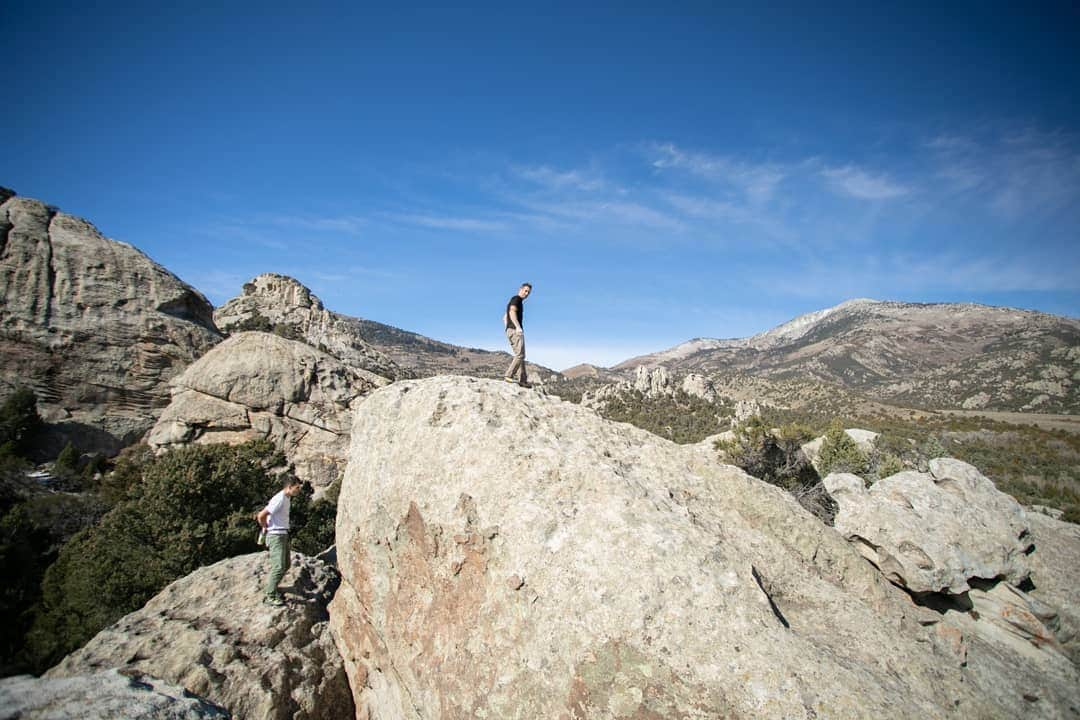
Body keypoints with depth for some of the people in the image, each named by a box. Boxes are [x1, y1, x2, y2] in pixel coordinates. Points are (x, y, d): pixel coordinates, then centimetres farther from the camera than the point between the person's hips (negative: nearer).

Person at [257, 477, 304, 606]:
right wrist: (266, 528, -7)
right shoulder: (279, 499, -21)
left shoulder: (287, 498, 8)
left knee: (286, 564, 16)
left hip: (283, 535, 10)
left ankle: (271, 586, 33)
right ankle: (270, 597, -2)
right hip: (276, 536, -10)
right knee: (278, 567, -11)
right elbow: (261, 516, -22)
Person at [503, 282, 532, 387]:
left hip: (511, 330, 10)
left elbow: (505, 317, 32)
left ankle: (523, 380, 8)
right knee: (520, 354, -15)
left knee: (520, 355, 9)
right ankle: (509, 376, -19)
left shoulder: (513, 301, 26)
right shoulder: (516, 299, -3)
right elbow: (512, 312, -21)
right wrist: (518, 327, -30)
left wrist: (508, 328, 20)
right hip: (515, 330, -10)